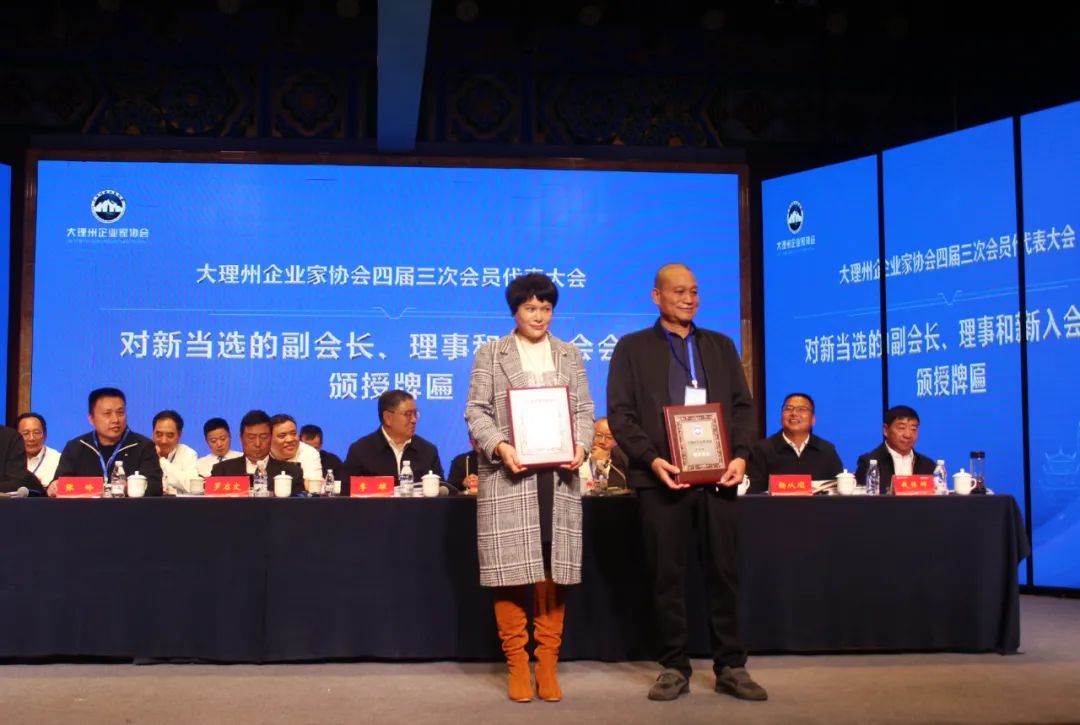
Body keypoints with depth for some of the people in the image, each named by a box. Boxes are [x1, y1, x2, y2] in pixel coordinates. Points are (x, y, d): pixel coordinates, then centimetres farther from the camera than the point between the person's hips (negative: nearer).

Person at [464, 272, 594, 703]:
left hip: (559, 475, 2)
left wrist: (581, 445, -9)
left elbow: (584, 410, 10)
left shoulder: (569, 355, 16)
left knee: (554, 568, 2)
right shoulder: (490, 354, 7)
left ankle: (548, 663, 10)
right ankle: (516, 664, 7)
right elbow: (476, 411, 0)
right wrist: (499, 446, -17)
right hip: (508, 475, -2)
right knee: (511, 568, -2)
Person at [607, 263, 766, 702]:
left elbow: (742, 405, 12)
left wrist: (740, 455, -6)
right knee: (667, 575, 1)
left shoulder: (721, 346, 17)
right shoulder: (632, 348, 7)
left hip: (717, 476, 3)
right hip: (662, 477, -2)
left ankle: (730, 667, 13)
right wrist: (651, 460, -15)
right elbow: (620, 413, -1)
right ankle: (674, 668, 11)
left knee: (724, 571, 4)